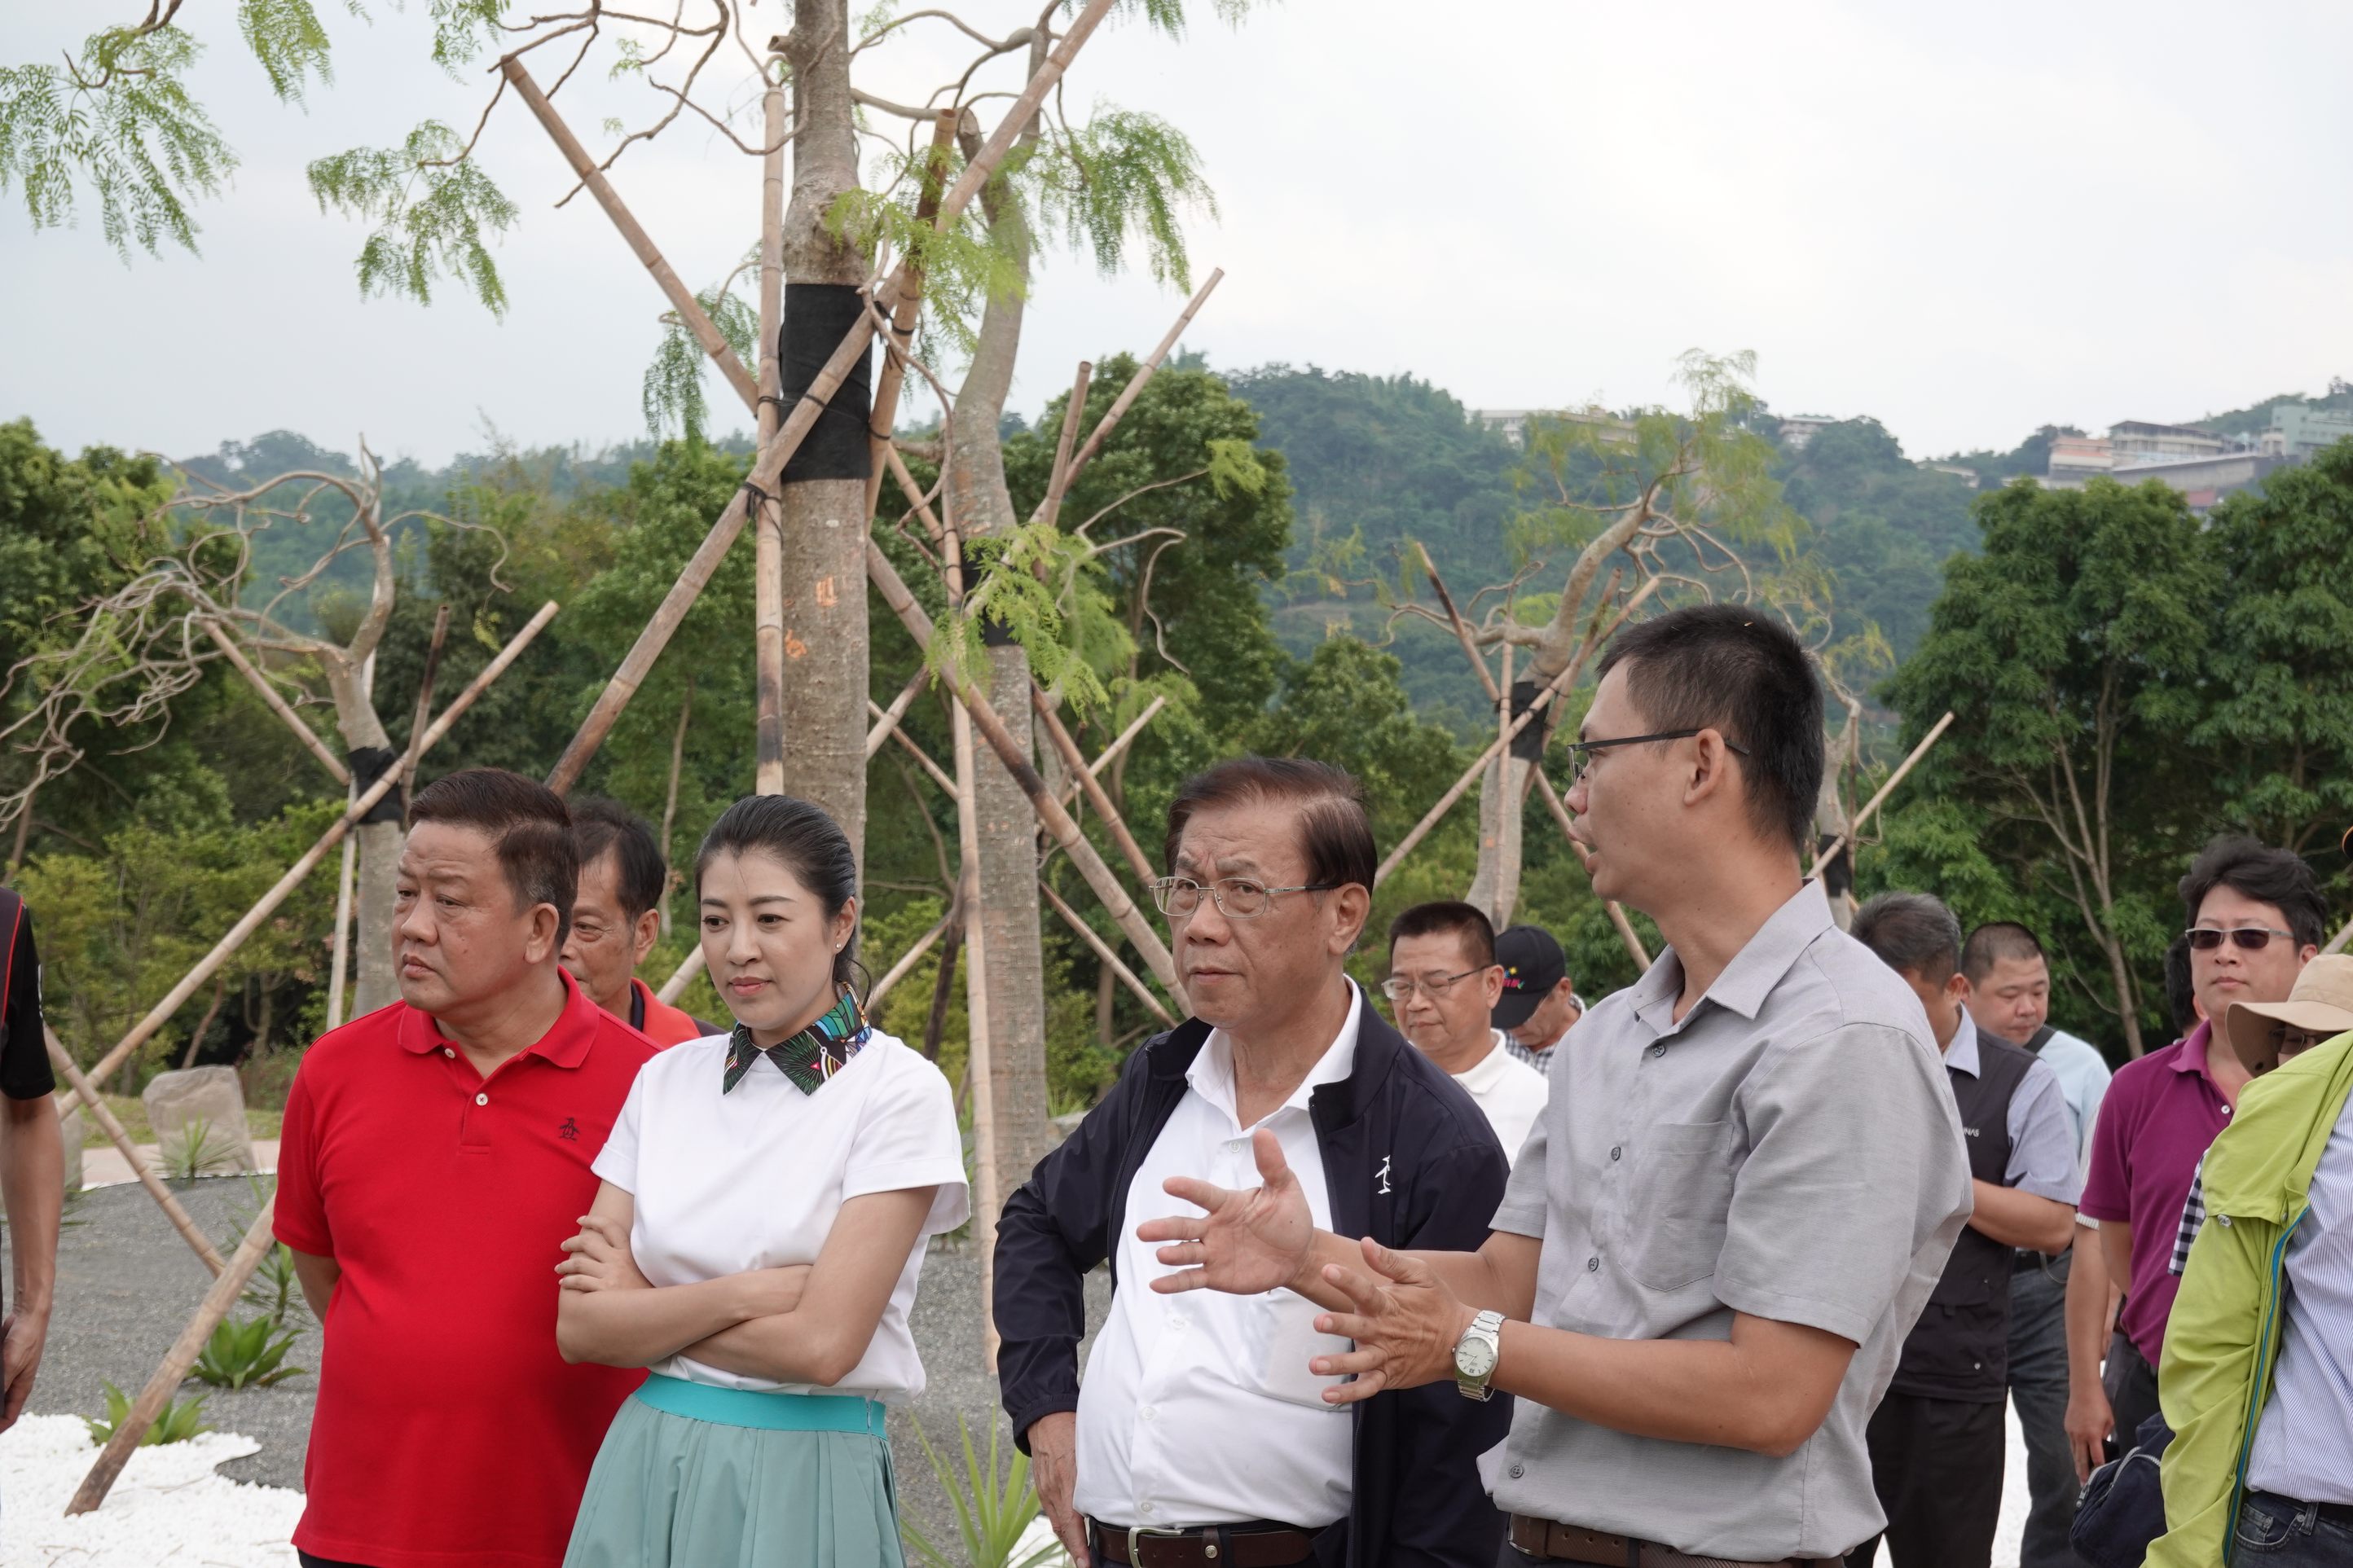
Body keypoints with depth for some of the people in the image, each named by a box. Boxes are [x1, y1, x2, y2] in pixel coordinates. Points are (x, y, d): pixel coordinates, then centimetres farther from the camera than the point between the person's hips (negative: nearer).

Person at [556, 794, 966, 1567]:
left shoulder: (900, 1091, -9)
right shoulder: (666, 1078, 5)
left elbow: (821, 1344, -17)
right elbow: (580, 1326, -2)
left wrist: (644, 1312, -7)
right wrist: (749, 1292, -14)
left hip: (803, 1478, -4)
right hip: (646, 1468, 4)